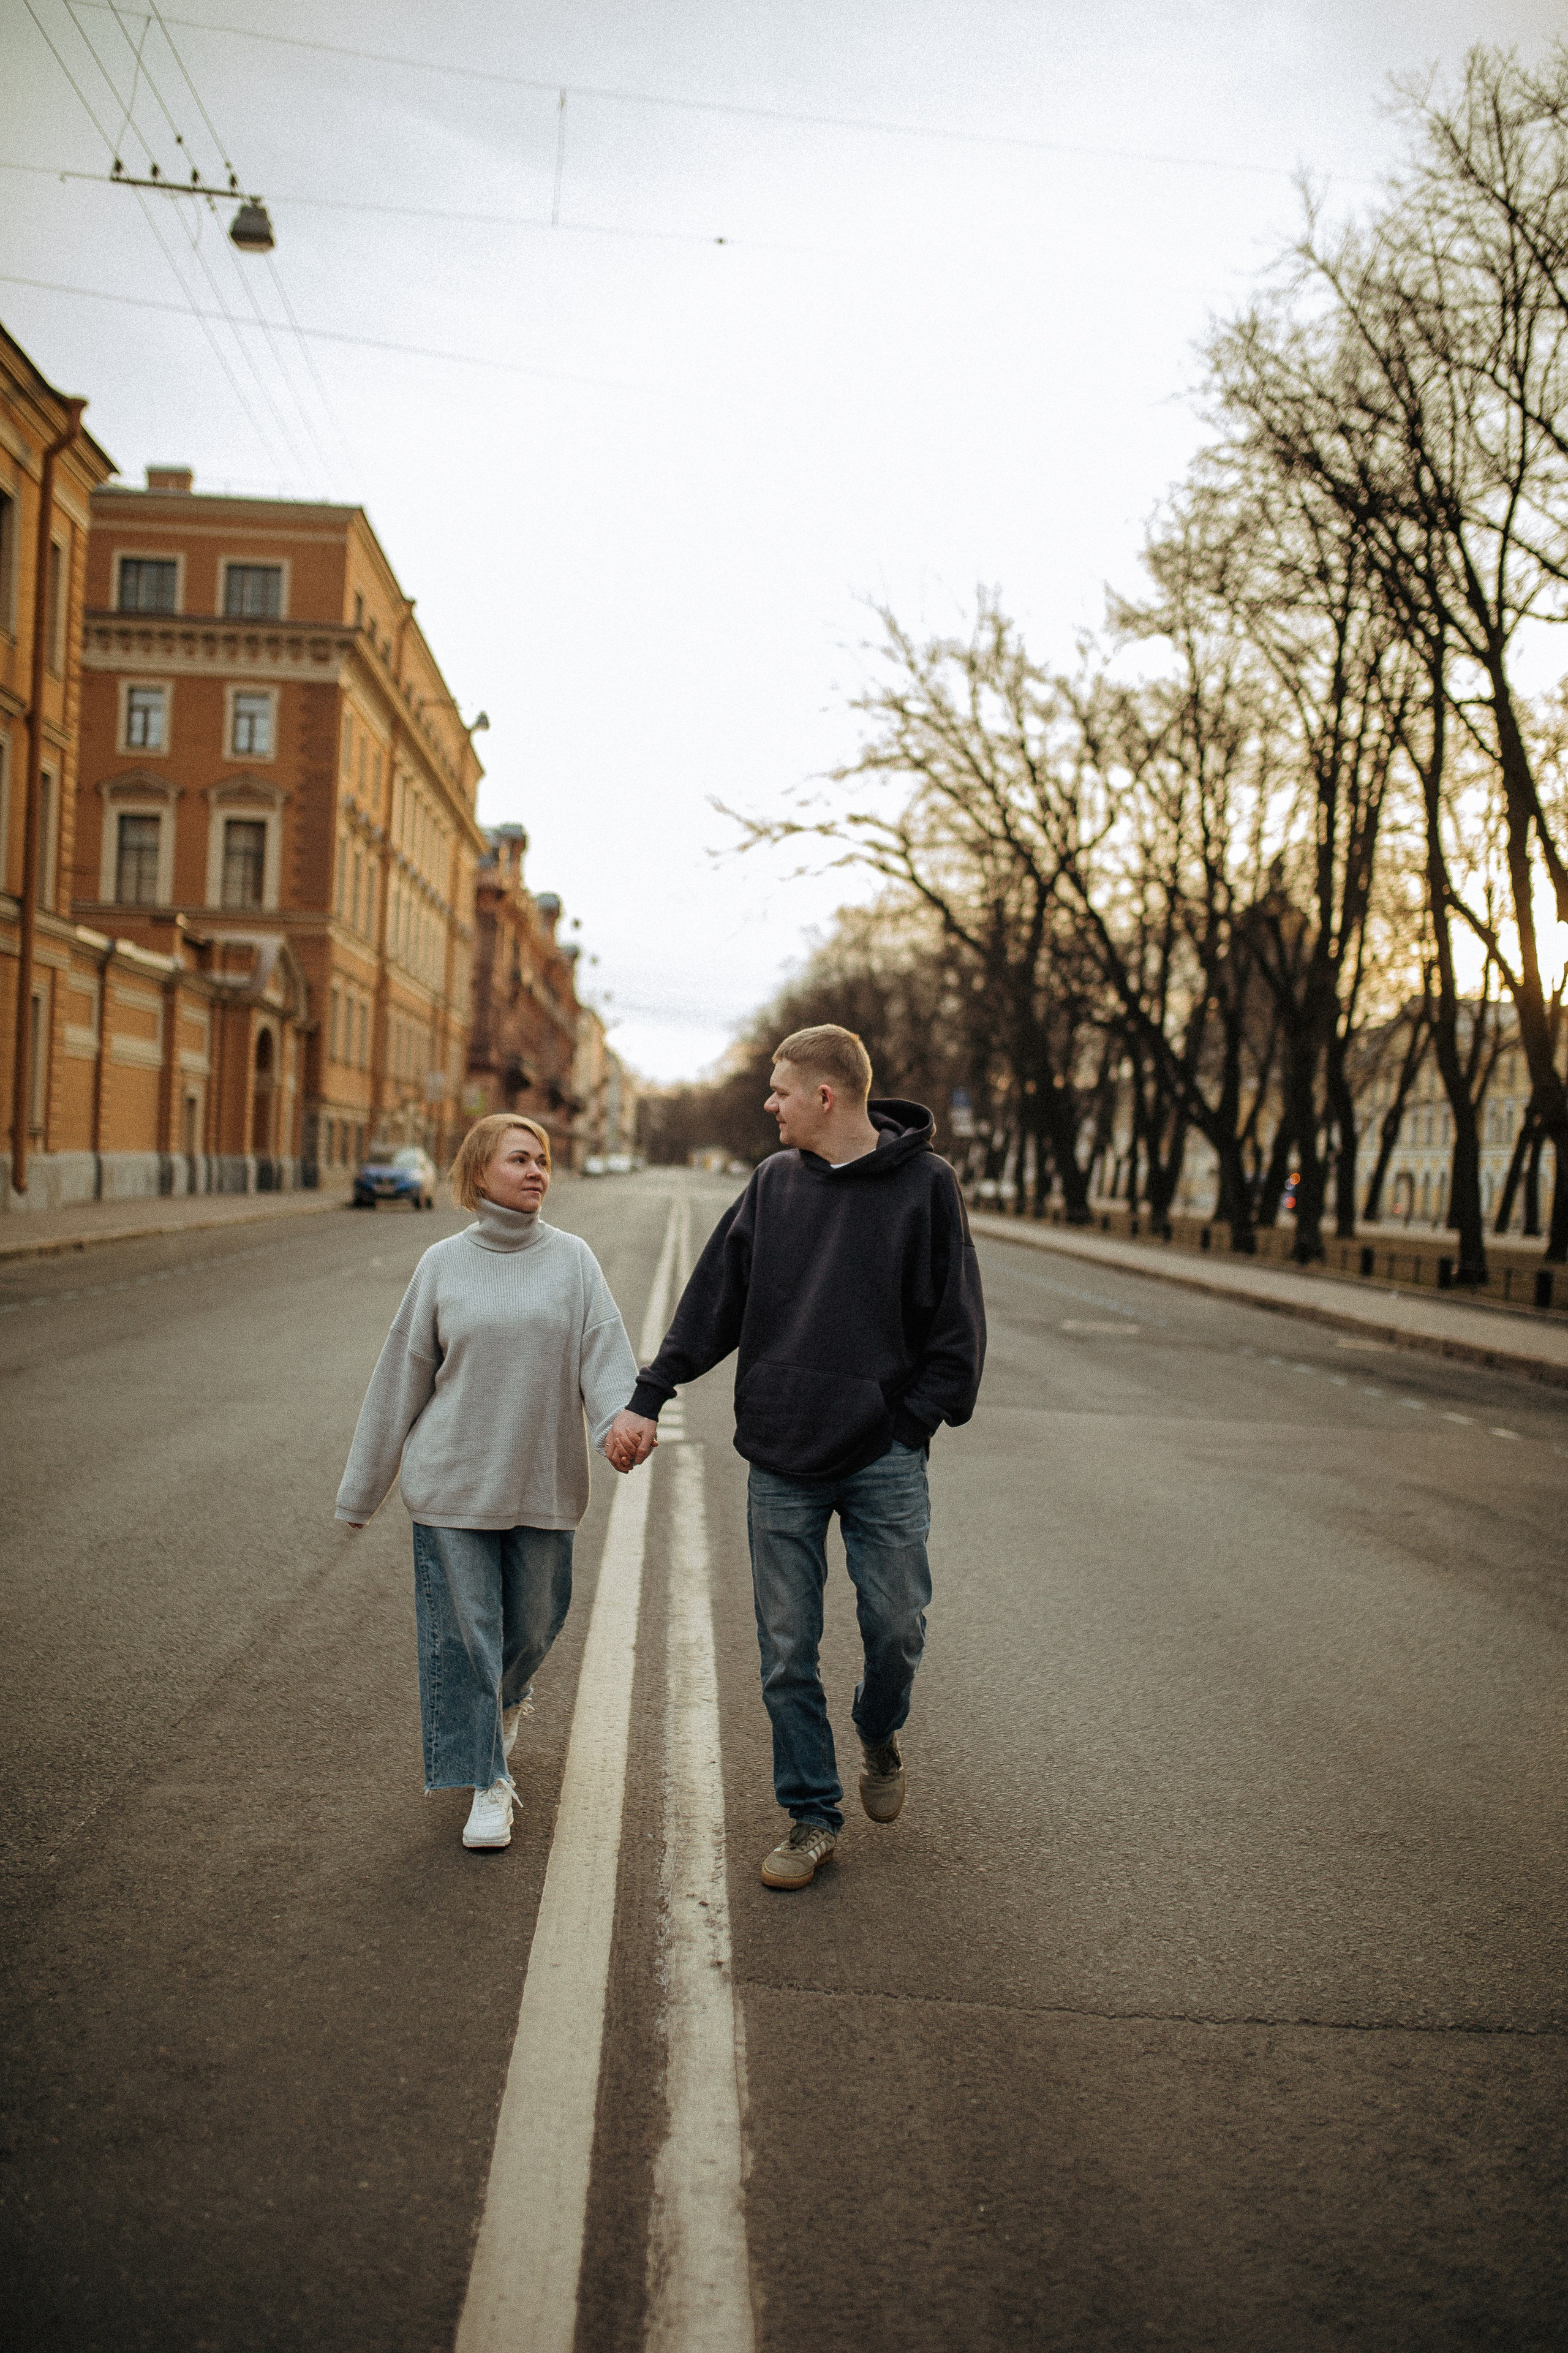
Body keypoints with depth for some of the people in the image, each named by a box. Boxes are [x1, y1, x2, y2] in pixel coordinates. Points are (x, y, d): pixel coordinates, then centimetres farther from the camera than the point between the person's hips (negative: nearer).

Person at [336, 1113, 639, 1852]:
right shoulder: (444, 1264, 1)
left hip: (543, 1484, 1)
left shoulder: (573, 1259, 1)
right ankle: (488, 1784, 14)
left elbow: (604, 1350, -9)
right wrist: (362, 1487, 7)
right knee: (464, 1630, 1)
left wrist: (621, 1420, -31)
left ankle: (504, 1703, 45)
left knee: (533, 1623, 13)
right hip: (453, 1483, -1)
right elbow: (402, 1376, 5)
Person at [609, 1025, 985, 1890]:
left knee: (896, 1626, 1)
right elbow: (714, 1298, 9)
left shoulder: (924, 1182, -4)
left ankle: (879, 1735, 34)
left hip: (885, 1460, -3)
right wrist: (649, 1397, 4)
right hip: (781, 1461, 3)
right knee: (788, 1652, 5)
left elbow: (956, 1321, -1)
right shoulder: (775, 1181, 6)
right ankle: (811, 1815, 21)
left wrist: (916, 1421, -7)